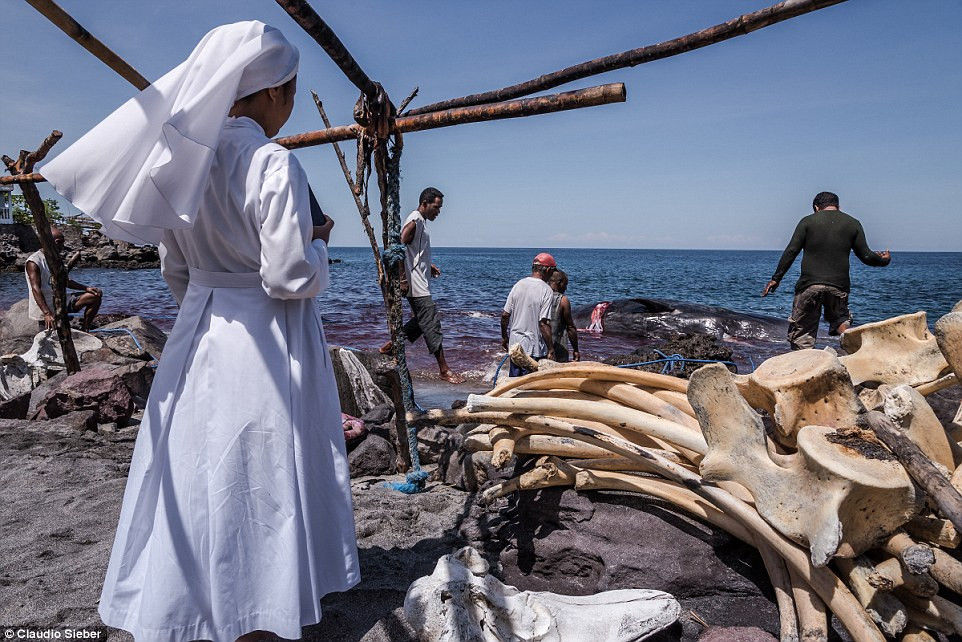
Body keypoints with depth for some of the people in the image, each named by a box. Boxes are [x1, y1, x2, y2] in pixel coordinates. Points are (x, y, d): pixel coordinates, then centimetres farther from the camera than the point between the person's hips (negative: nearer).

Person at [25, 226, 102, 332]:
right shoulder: (34, 261, -16)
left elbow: (65, 281, 21)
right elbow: (36, 289, -27)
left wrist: (86, 288, 4)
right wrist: (47, 313, -39)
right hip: (45, 308, -8)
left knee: (95, 296, -2)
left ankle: (84, 331, 0)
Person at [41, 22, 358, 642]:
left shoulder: (184, 159, 4)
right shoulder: (273, 164, -17)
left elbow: (176, 271, 12)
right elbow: (290, 279, -20)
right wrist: (319, 241, -1)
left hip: (198, 339, 7)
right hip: (266, 347, -7)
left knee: (198, 477, 18)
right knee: (260, 483, 5)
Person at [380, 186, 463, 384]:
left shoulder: (420, 222, 17)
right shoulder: (414, 221, -14)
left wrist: (428, 265, 16)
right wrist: (402, 278, -23)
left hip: (421, 284, 10)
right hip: (416, 286, -10)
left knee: (420, 321, 18)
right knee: (432, 325, -7)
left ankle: (390, 346, 26)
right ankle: (444, 369, -3)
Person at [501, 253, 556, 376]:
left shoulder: (518, 284, 2)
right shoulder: (546, 290, -14)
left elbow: (505, 315, 4)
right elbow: (544, 323, -19)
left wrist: (504, 337, 17)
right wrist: (551, 349, -12)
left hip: (515, 343, 5)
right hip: (534, 348, -5)